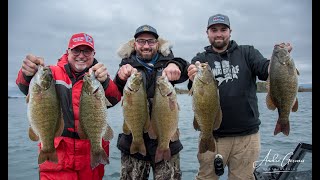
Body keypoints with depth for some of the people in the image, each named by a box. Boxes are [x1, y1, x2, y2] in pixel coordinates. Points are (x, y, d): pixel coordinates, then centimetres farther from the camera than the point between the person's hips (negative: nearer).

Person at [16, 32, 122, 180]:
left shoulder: (98, 77, 2)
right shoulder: (54, 72, 1)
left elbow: (114, 99, -15)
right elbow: (27, 88, -14)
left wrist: (104, 81, -36)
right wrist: (28, 74, -36)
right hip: (56, 151, -1)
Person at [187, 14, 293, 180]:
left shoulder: (247, 53, 7)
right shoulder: (200, 59, 4)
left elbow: (266, 70, -9)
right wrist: (194, 81, -35)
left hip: (247, 134, 1)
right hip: (212, 135, 0)